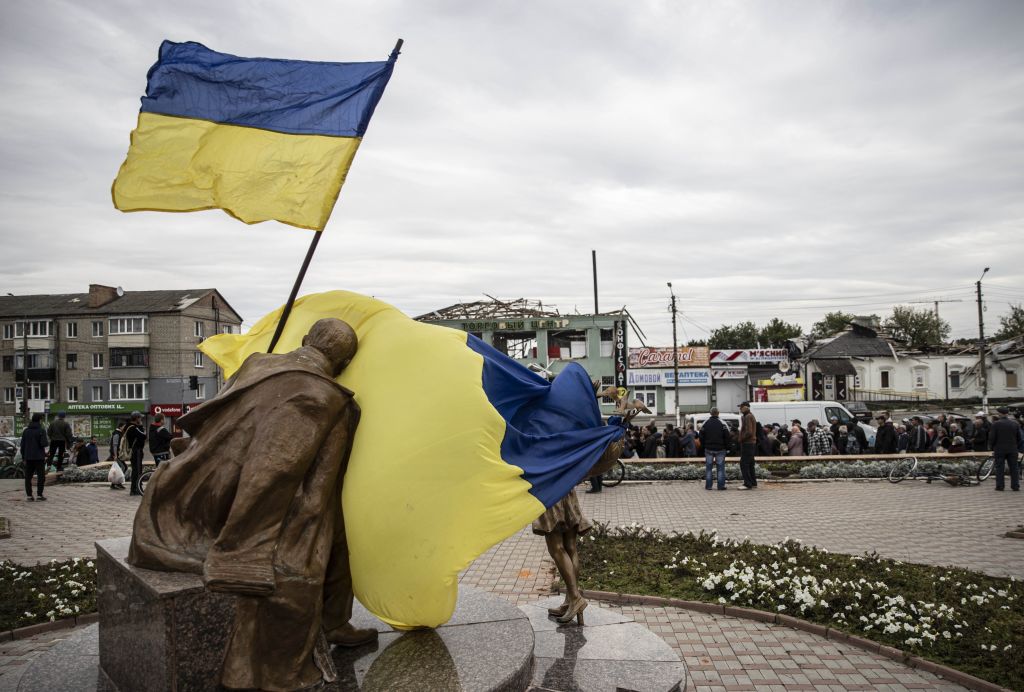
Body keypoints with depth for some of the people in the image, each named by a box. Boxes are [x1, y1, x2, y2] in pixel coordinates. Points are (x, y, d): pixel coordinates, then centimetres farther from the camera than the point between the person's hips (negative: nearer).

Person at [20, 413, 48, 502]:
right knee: (41, 476, 2)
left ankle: (29, 495, 7)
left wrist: (23, 457, 14)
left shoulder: (25, 431, 9)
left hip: (28, 457, 5)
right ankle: (39, 495, -1)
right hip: (39, 457, -5)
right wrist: (48, 442, 5)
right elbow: (44, 444, -17)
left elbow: (22, 445, 9)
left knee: (28, 477, 9)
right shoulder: (41, 431, -9)